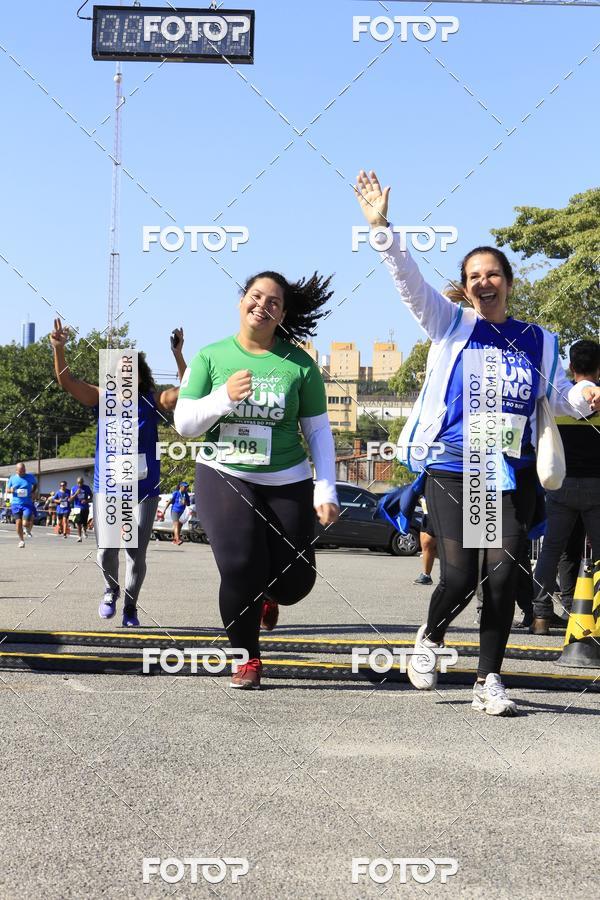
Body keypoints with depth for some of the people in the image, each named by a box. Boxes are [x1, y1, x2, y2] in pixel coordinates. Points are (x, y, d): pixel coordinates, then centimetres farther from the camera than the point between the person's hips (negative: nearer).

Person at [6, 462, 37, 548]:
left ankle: (28, 530, 24)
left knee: (26, 523, -13)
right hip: (16, 504, 1)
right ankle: (21, 540, 18)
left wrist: (33, 492, 2)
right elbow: (7, 490, 9)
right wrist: (11, 490, -14)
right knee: (18, 522, 0)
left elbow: (35, 484, 20)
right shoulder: (12, 478, 3)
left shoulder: (30, 477, 1)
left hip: (28, 504, -1)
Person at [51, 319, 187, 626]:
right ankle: (111, 590, 22)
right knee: (107, 549, -10)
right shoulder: (103, 398, 0)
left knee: (136, 554, 5)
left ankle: (130, 609, 25)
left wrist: (178, 356, -28)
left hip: (144, 488, 0)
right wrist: (58, 349, -24)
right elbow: (67, 382, -9)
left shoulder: (152, 401, -2)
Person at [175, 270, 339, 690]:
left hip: (287, 483, 1)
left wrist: (326, 490, -4)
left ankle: (268, 595, 41)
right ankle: (247, 658, 10)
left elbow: (319, 430, 3)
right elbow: (183, 423, 0)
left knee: (294, 581, 1)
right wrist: (224, 397, -17)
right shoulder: (211, 357, 1)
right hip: (224, 477, -1)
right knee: (240, 569, -14)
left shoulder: (299, 364, -1)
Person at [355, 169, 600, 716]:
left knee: (503, 576, -4)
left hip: (514, 475, 2)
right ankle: (432, 637, 24)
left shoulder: (538, 341, 12)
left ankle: (489, 680, 8)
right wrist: (381, 227, -18)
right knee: (460, 577, -9)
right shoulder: (451, 325, 5)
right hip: (452, 469, -2)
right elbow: (408, 278, -5)